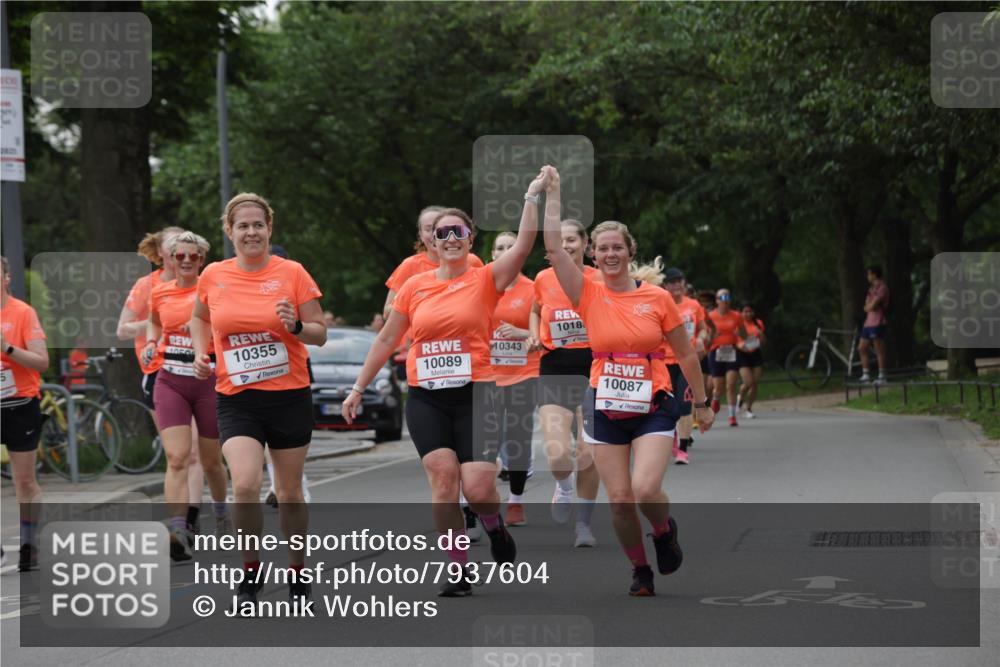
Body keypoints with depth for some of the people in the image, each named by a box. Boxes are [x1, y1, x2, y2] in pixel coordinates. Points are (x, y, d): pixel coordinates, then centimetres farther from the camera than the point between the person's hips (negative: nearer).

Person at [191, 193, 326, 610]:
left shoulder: (292, 273, -4)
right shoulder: (213, 276, 2)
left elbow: (320, 334, -1)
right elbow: (199, 318, 22)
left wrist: (296, 326, -21)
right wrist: (201, 353, 5)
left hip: (289, 396, 0)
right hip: (236, 399, 0)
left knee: (289, 492, 9)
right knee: (246, 485, -19)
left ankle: (297, 573, 29)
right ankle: (250, 572, 1)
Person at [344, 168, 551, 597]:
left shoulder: (485, 280, 1)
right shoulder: (414, 287, 8)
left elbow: (523, 244, -14)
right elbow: (386, 341, 16)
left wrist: (532, 197, -20)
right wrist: (358, 389, 17)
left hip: (473, 395, -2)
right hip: (426, 397, 2)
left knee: (477, 487, -12)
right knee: (442, 478, -11)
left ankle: (495, 528, 24)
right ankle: (459, 570, -1)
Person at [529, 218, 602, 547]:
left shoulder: (598, 279, -2)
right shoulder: (543, 279, 4)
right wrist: (535, 335, 6)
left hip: (593, 368, -1)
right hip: (555, 371, 1)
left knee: (589, 456, 0)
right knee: (558, 455, -16)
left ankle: (583, 524, 20)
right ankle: (564, 485, 20)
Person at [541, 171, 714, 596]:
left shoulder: (658, 299, -2)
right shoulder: (590, 297, -1)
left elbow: (686, 356, 8)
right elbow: (554, 249, -11)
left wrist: (701, 403, 13)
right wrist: (553, 194, -11)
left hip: (652, 406, -1)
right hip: (605, 409, 2)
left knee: (646, 489, -19)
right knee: (620, 500, -1)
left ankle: (664, 530, 15)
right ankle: (641, 571, 19)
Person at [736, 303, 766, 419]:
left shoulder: (758, 324, 7)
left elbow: (764, 342, 12)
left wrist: (761, 334, -10)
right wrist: (740, 345, -22)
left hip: (755, 354, 4)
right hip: (742, 354, -4)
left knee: (755, 384, 0)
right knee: (748, 382, -15)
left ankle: (748, 409, 15)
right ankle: (741, 398, 18)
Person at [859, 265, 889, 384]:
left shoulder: (882, 288, -10)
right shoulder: (872, 288, 20)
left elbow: (872, 306, -16)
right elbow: (866, 307, 16)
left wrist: (868, 306, 4)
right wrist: (870, 306, -5)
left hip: (878, 324, -10)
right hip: (869, 322, 10)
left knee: (879, 351, -7)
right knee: (861, 349, 9)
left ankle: (882, 377, -5)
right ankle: (865, 375, 13)